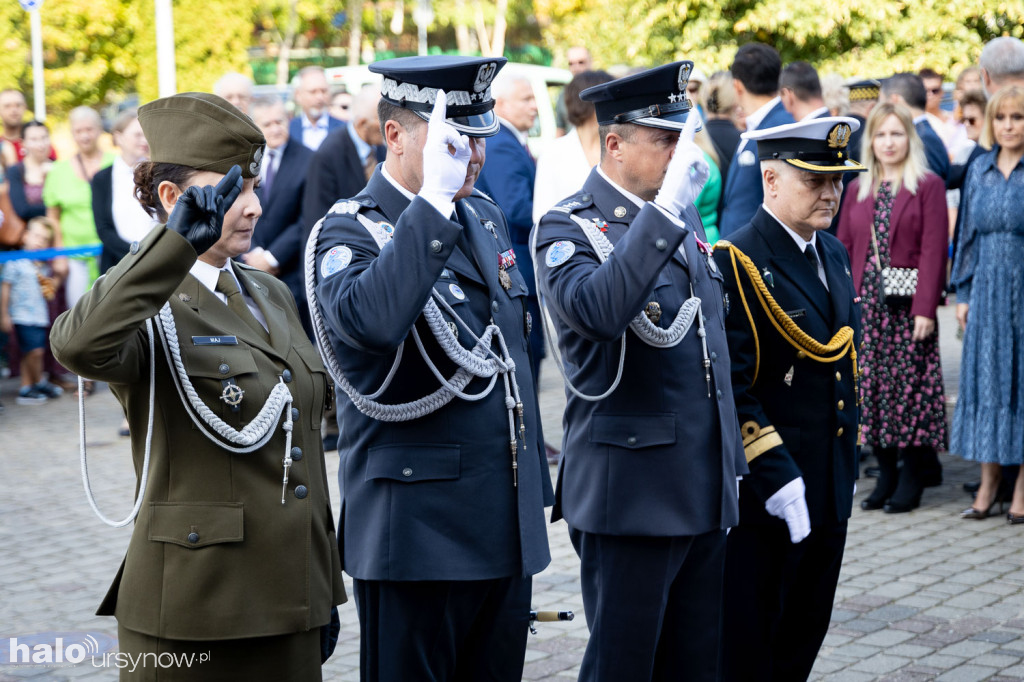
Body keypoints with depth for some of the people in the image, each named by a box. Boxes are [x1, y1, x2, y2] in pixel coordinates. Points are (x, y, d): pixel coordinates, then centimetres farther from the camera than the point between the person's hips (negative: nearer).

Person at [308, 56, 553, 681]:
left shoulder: (483, 216, 13)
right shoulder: (351, 233, -11)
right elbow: (370, 321, -36)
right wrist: (434, 199, -33)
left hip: (507, 528, 7)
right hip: (416, 535, -7)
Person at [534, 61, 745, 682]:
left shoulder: (686, 219, 13)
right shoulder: (568, 229, -10)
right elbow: (596, 311, -34)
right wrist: (667, 208, -34)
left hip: (705, 491, 7)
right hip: (630, 494, -7)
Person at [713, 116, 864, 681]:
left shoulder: (834, 254, 11)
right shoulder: (734, 265, -15)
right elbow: (729, 390, -20)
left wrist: (846, 469, 16)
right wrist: (777, 479, -23)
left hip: (828, 491, 8)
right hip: (764, 496, -8)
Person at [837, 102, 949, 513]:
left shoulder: (928, 186, -1)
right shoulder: (858, 189, 13)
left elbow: (934, 250, -8)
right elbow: (844, 249, 12)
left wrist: (925, 308, -15)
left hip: (908, 305, -4)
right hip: (866, 305, 4)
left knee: (909, 386, -3)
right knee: (871, 387, 4)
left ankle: (910, 479, 6)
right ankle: (885, 476, 13)